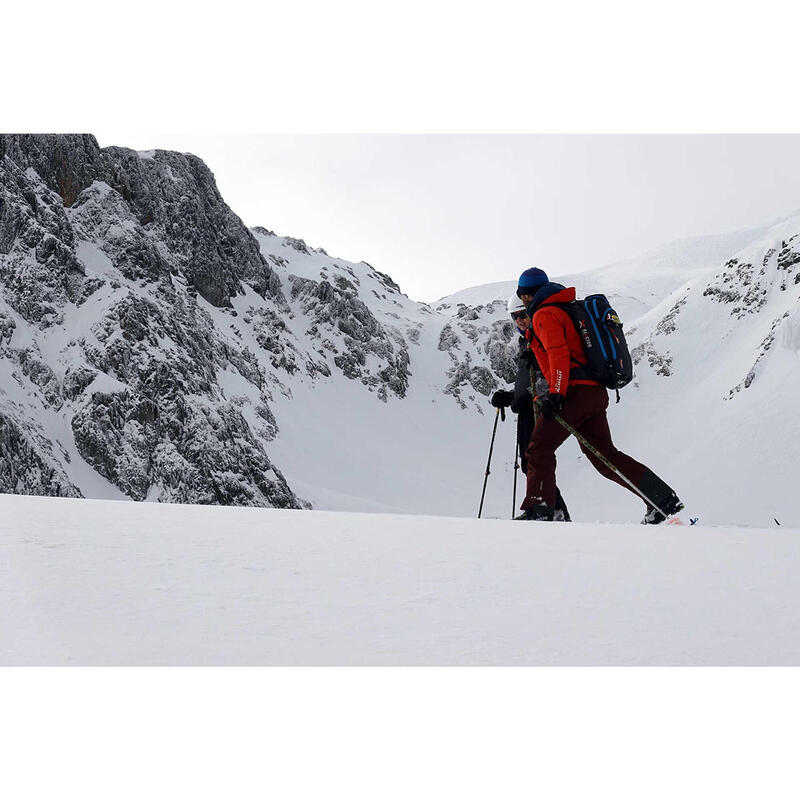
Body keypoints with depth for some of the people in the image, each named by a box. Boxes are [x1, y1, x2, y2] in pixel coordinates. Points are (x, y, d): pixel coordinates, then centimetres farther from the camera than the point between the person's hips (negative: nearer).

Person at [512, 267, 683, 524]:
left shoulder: (543, 315, -3)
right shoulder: (568, 310, 26)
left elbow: (559, 354, -18)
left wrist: (556, 394, -25)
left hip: (577, 391, -9)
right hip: (597, 392, 9)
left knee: (539, 448, -7)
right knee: (604, 455, 10)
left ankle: (538, 509, -16)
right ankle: (664, 499, 7)